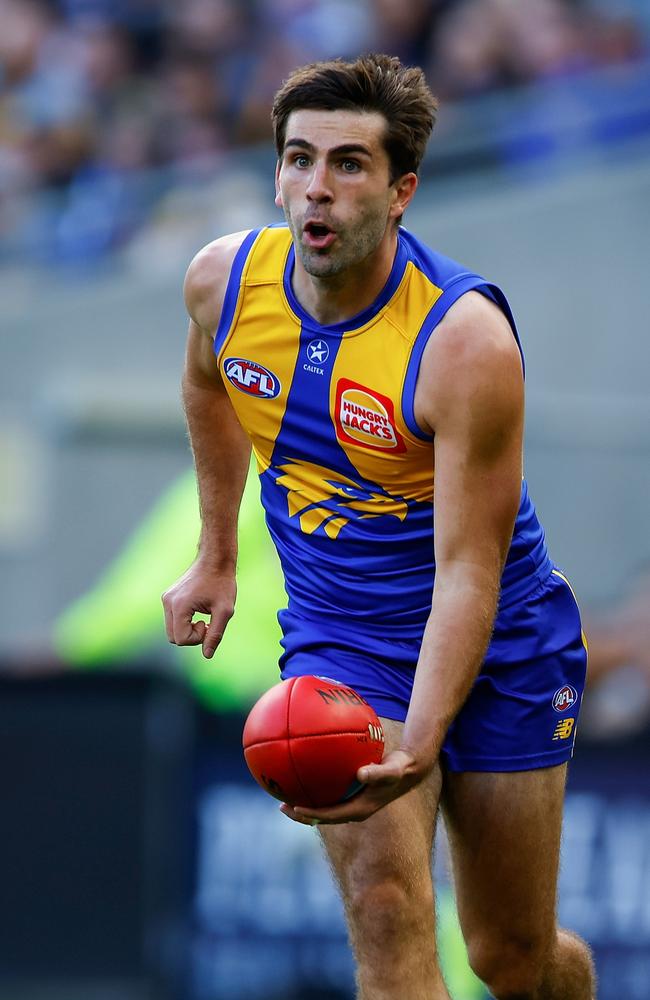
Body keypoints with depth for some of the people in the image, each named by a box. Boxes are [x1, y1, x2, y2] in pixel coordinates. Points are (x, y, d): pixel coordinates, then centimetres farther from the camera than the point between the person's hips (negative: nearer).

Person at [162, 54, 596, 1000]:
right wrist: (215, 555, 20)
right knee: (384, 907, -20)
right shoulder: (224, 278, -11)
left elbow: (468, 573, -28)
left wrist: (416, 746, -40)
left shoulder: (465, 340, -27)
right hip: (336, 638, 3)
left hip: (492, 645, -3)